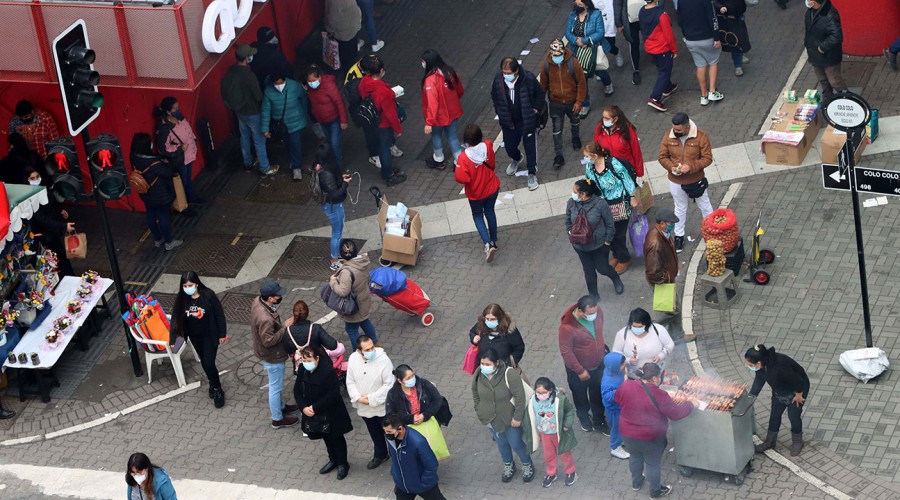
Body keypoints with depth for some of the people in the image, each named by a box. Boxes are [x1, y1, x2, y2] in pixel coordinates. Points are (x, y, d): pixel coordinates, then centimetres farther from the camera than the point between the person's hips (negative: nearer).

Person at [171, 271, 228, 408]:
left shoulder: (208, 295, -22)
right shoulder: (181, 299, -12)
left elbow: (219, 314, -13)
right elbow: (176, 319, -5)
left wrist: (222, 334, -9)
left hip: (210, 336, -4)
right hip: (195, 337, 4)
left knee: (209, 364, -6)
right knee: (204, 363, 18)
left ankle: (217, 389, 15)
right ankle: (213, 384, 41)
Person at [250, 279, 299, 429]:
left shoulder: (257, 301, -13)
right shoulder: (265, 319, -41)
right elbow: (269, 340, -31)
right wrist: (285, 327, -26)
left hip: (267, 353, 9)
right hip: (272, 357, -9)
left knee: (276, 385, 30)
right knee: (275, 387, 13)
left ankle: (280, 407, 53)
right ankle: (277, 419, 33)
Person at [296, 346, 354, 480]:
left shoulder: (328, 371, -28)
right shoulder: (302, 371, -8)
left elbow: (333, 394, -27)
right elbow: (297, 390, 0)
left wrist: (315, 407, -25)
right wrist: (304, 407, -14)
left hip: (331, 414, -6)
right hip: (312, 413, 6)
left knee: (336, 438, 12)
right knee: (326, 438, 24)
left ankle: (342, 464, 30)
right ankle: (333, 460, 44)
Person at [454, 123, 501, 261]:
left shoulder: (464, 157, -32)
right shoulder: (488, 146, -20)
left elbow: (461, 179, -29)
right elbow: (493, 165, -4)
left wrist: (457, 170, -9)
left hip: (476, 193, -3)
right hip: (492, 188, 3)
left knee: (477, 216, 21)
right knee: (490, 212, 27)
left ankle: (488, 244, 5)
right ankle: (493, 241, 41)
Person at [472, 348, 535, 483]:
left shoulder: (509, 374, -31)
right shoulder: (479, 374, -15)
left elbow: (520, 396, -25)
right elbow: (475, 394, 4)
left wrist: (517, 417, -21)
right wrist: (479, 411, 7)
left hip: (510, 418, -4)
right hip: (492, 419, 4)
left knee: (516, 443, 10)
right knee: (501, 443, 22)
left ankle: (527, 465, 38)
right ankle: (508, 465, 48)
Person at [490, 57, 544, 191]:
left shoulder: (528, 79, -24)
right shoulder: (498, 80, -16)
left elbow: (539, 94, -6)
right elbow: (494, 96, 5)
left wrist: (535, 109, -6)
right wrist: (499, 111, 2)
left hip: (527, 121, -3)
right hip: (508, 121, 3)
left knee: (530, 147, 6)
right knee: (509, 145, 19)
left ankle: (532, 173, 26)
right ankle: (516, 159, 54)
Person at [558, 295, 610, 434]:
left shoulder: (597, 311, -21)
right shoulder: (567, 326, -38)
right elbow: (566, 352, -26)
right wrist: (580, 371, -18)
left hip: (598, 364, 4)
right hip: (578, 368, -4)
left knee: (598, 394, 24)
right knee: (580, 395, 24)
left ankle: (599, 420, 48)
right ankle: (583, 417, 53)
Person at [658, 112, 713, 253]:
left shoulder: (701, 136, -21)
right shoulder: (668, 136, -13)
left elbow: (707, 158, -17)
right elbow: (662, 157, -4)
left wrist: (690, 166, -30)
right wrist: (671, 167, -23)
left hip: (696, 180, -2)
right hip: (676, 182, 2)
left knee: (705, 206, 18)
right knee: (680, 209, 21)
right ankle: (679, 236, 39)